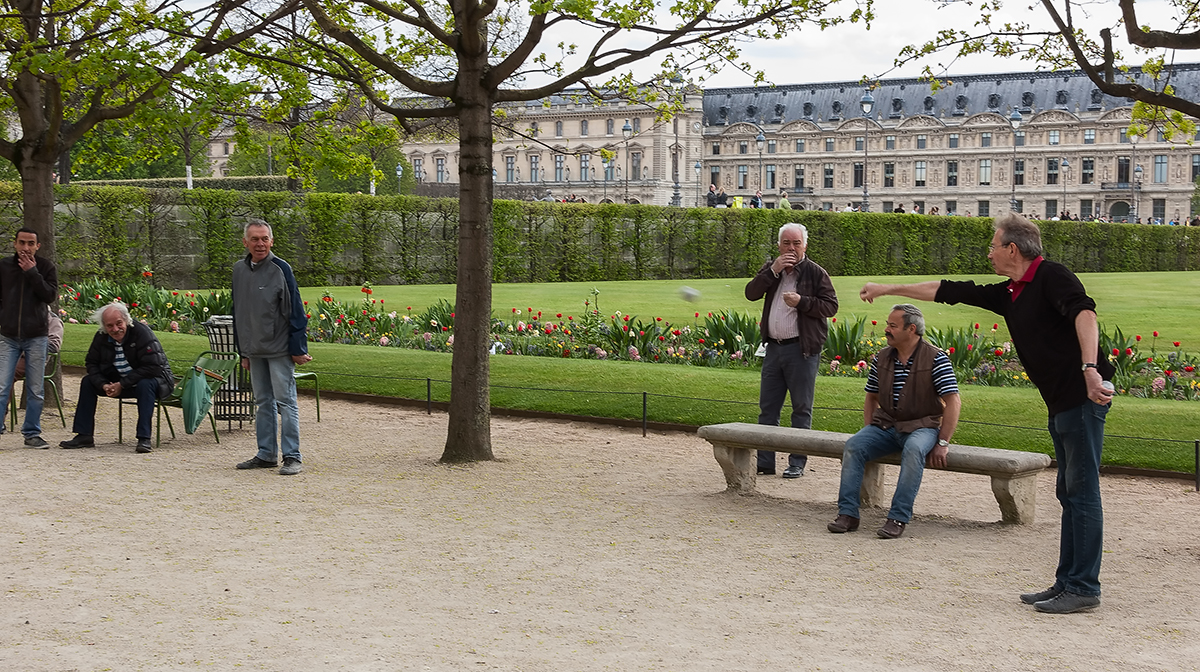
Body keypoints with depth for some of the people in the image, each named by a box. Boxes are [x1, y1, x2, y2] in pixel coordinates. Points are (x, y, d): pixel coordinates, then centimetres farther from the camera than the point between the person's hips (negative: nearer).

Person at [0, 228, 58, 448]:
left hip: (37, 336, 0)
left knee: (35, 390, 4)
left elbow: (51, 296, -10)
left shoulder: (46, 267, 2)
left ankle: (32, 433, 14)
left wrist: (32, 273, -15)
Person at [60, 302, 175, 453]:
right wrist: (103, 385, -17)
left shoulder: (142, 333, -24)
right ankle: (84, 436, -4)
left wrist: (122, 385, -27)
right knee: (87, 382, -5)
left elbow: (153, 367, -29)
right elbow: (91, 363, 3)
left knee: (145, 384, -39)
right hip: (121, 383, 6)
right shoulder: (101, 337, -5)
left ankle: (144, 439, -37)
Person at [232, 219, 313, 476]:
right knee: (263, 402, 12)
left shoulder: (280, 269, -9)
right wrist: (243, 352, 16)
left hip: (279, 350, -6)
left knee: (286, 402, -5)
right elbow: (238, 313, 17)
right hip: (255, 351, 6)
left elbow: (295, 311, -9)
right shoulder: (239, 270, 10)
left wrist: (298, 349, -12)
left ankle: (292, 457, -2)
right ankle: (266, 455, 19)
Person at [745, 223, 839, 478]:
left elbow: (831, 306, -6)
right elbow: (751, 293, -2)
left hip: (802, 349, -5)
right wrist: (773, 271, -12)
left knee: (801, 409, 1)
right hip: (774, 347, 5)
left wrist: (802, 302, -17)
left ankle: (797, 463, 6)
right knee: (767, 407, 8)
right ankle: (764, 460, 15)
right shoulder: (770, 269, 12)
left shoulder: (815, 273, -1)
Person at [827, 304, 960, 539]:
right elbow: (871, 398, 19)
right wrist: (869, 431, 4)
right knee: (853, 445, -22)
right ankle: (848, 514, -22)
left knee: (913, 449, -38)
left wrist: (942, 444, -17)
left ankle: (899, 518, -35)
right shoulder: (882, 358, 7)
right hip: (885, 425, 5)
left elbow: (953, 402, -12)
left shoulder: (936, 359, -9)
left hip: (922, 426, -5)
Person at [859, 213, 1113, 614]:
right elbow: (948, 291, 24)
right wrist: (889, 289, 29)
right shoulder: (1008, 295, 18)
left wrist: (1090, 368, -38)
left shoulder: (1051, 277, -8)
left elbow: (1084, 313, -25)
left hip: (1083, 395, -9)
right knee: (1069, 493, 10)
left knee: (1082, 492, -7)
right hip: (1060, 403, 9)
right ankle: (1067, 582, 15)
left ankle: (1084, 589, -4)